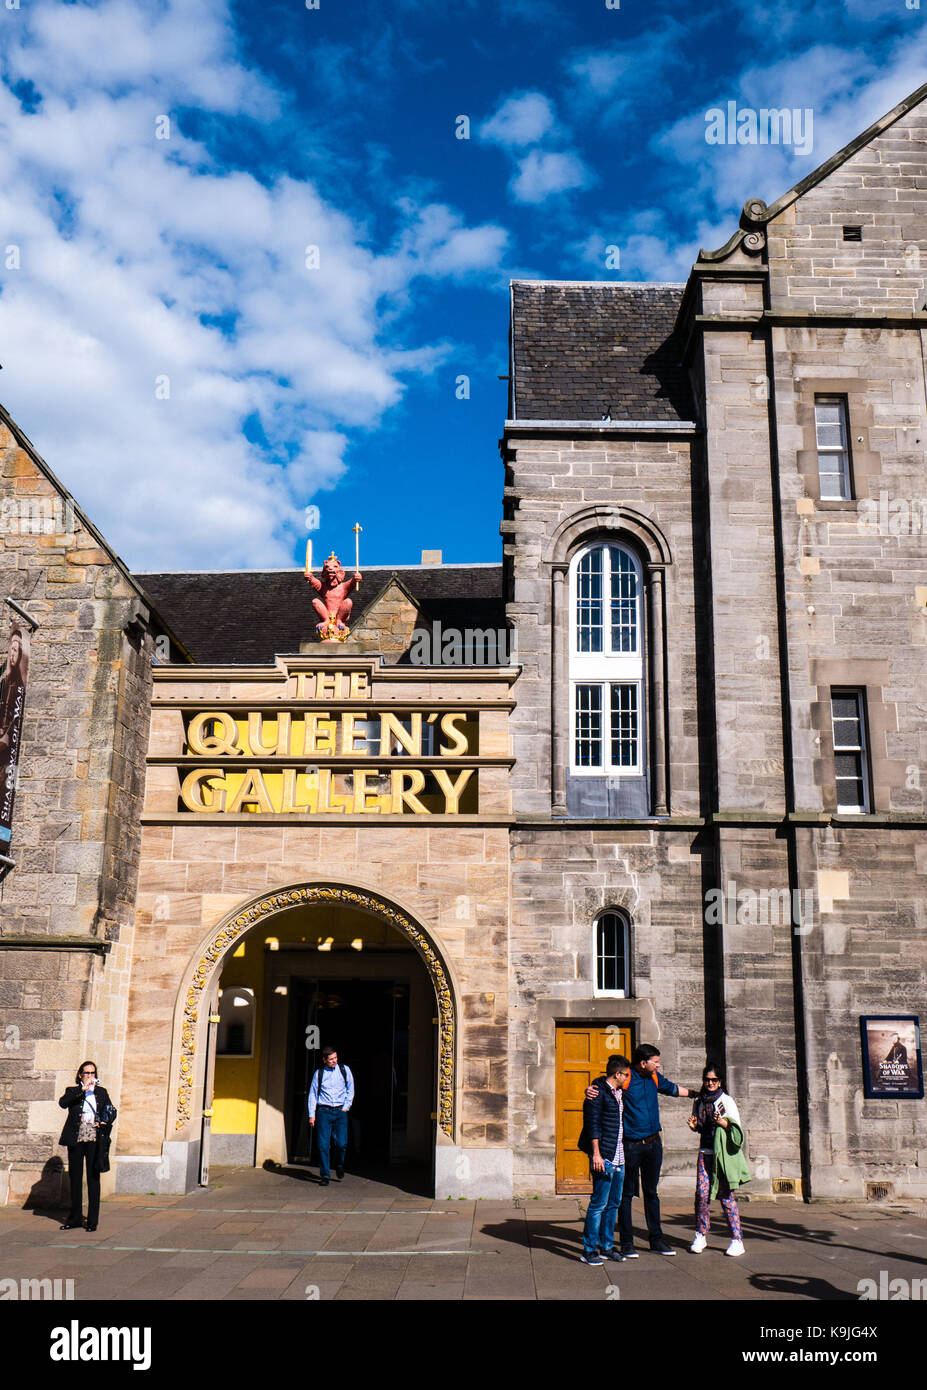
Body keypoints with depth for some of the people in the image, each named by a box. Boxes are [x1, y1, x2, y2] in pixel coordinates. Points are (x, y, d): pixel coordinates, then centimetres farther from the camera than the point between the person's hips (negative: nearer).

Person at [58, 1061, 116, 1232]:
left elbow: (112, 1111, 16)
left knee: (93, 1178, -2)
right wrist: (82, 1089, -18)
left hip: (94, 1139, 0)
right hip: (76, 1139, 0)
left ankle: (92, 1220, 3)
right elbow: (63, 1103, -12)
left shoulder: (101, 1092, 14)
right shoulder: (73, 1091, 8)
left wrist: (105, 1122, -3)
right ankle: (75, 1218, 18)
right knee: (75, 1178, 6)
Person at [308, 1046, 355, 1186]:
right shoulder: (319, 1073, 3)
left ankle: (339, 1167, 23)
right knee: (323, 1145, -4)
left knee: (341, 1143, -7)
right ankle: (325, 1176, 6)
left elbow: (350, 1090, 11)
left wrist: (346, 1107, 3)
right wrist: (312, 1115, 2)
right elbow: (312, 1094, 7)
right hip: (324, 1111, 0)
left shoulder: (345, 1070, 4)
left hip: (340, 1111, 0)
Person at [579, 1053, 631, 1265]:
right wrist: (596, 1154, -18)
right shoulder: (599, 1093, -9)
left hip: (619, 1159, 9)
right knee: (599, 1204, -6)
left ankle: (606, 1246, 21)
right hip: (604, 1159, -9)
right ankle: (589, 1250, 2)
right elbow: (593, 1125, -13)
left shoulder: (619, 1094, 17)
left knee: (613, 1204, 12)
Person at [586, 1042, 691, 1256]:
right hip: (631, 1145, -6)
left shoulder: (655, 1077, 8)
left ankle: (656, 1240, 23)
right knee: (626, 1194, 2)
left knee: (651, 1192, 15)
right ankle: (627, 1243, 11)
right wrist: (590, 1089, -32)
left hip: (654, 1143, 6)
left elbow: (671, 1088, 26)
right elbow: (601, 1082, -9)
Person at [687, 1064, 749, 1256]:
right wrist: (694, 1125, 2)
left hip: (723, 1153, -4)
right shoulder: (699, 1101, 11)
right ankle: (700, 1236, 10)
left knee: (726, 1195, -5)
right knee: (702, 1193, -4)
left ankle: (737, 1240, 3)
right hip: (705, 1152, 4)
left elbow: (737, 1128, -3)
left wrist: (724, 1123, -21)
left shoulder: (726, 1101, -2)